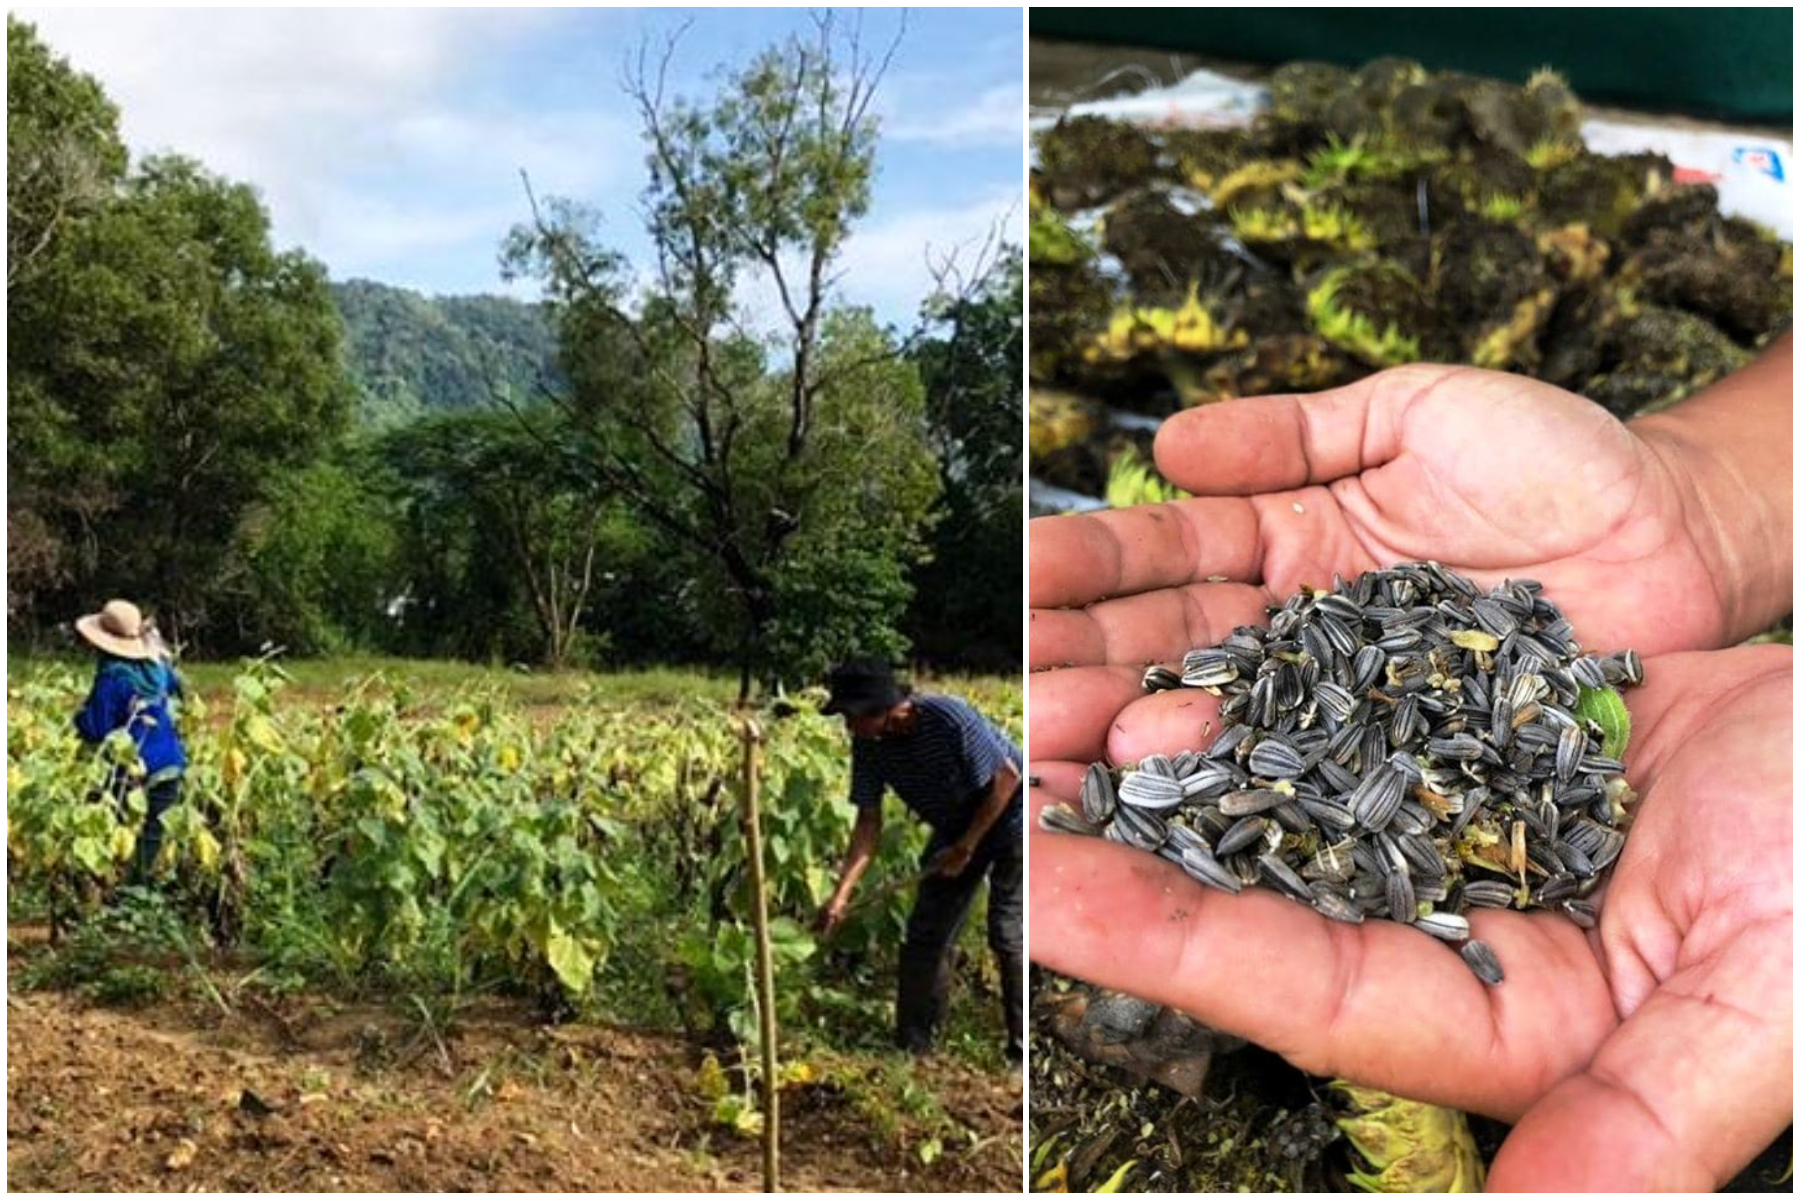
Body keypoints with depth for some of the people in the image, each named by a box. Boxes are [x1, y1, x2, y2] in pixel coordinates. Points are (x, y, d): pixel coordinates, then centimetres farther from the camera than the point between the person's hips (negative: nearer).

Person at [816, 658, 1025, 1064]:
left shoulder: (950, 718, -33)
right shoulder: (868, 744, -15)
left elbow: (1006, 778, -22)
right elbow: (869, 821, -10)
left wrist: (966, 848, -18)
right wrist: (842, 892, -19)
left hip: (1009, 815, -6)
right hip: (956, 825, 7)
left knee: (1007, 933, -12)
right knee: (925, 932, 3)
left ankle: (1022, 1050, 0)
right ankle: (910, 1047, 13)